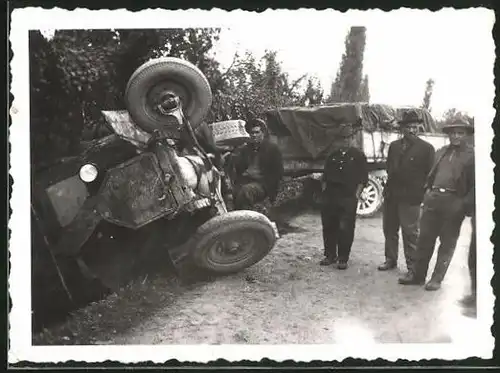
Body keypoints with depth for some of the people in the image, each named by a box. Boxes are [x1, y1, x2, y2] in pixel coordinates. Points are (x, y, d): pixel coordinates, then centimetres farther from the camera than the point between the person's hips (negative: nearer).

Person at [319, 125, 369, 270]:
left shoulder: (358, 155, 3)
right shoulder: (333, 155, 15)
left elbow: (363, 178, 0)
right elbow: (325, 176, 19)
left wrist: (356, 194, -8)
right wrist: (324, 189, 8)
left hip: (348, 198, -4)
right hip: (329, 197, 4)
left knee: (345, 229, -4)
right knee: (328, 227, 8)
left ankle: (343, 259, 5)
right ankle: (330, 255, 20)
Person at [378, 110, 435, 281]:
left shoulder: (426, 148, -4)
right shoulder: (393, 146, 12)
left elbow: (430, 175, -4)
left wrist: (422, 194, -9)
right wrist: (389, 188, 9)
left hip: (411, 198, -5)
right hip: (391, 196, 6)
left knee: (410, 233, -1)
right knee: (389, 229, 14)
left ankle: (412, 265, 9)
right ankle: (391, 259, 29)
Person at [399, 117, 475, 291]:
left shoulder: (471, 156, -2)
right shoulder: (441, 152, 15)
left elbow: (474, 185, -6)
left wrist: (464, 204, -15)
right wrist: (428, 193, 8)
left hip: (453, 202, -5)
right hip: (433, 198, 5)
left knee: (447, 242, 4)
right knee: (425, 239, 8)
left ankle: (437, 279, 12)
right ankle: (418, 275, 17)